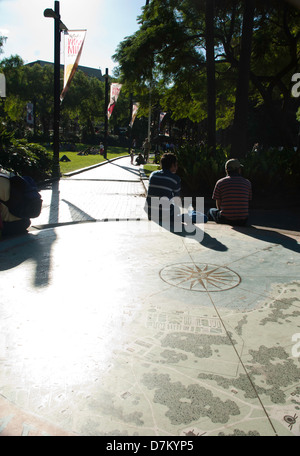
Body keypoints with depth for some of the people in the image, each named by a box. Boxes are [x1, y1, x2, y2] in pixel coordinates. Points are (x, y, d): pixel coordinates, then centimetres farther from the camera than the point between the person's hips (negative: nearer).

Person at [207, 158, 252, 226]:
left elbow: (218, 204, 4)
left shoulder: (220, 182, -3)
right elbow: (247, 203, 12)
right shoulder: (247, 183, 5)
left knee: (211, 211, 28)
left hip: (225, 219, -2)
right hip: (242, 221, 3)